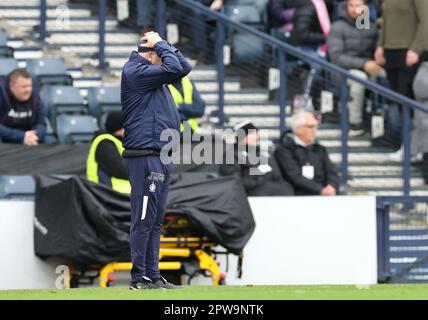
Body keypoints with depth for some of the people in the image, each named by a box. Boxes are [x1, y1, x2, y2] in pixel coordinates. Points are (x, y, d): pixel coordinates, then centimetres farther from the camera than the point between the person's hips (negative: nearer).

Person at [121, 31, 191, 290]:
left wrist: (162, 45, 11)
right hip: (145, 158, -10)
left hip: (160, 158, 10)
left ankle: (152, 276, 16)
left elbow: (184, 68, 20)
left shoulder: (153, 72, 19)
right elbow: (174, 68, -18)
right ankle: (138, 279, -6)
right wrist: (160, 43, -4)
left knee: (155, 220, 12)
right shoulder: (135, 71, -10)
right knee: (144, 219, -8)